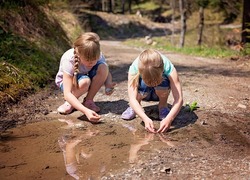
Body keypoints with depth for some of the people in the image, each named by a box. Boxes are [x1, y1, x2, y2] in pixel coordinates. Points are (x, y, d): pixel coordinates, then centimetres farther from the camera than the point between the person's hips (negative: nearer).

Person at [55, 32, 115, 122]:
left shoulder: (97, 56, -27)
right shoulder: (68, 60, -37)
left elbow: (107, 73, -9)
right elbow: (67, 94, -43)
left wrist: (108, 84, -35)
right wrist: (86, 111, -57)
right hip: (66, 80, -4)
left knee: (103, 67, -28)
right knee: (84, 82, -40)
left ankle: (88, 100, -11)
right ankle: (69, 103, -9)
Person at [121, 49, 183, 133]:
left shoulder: (168, 67, -35)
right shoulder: (134, 68, -34)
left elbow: (179, 99, -39)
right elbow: (132, 99, -39)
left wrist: (169, 119, -53)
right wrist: (145, 119, -54)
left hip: (160, 93, 0)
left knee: (163, 81, -34)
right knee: (143, 85, -36)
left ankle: (163, 106, -6)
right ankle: (133, 107, -4)